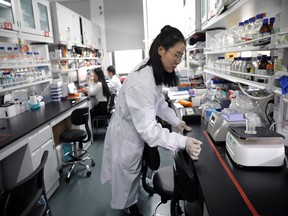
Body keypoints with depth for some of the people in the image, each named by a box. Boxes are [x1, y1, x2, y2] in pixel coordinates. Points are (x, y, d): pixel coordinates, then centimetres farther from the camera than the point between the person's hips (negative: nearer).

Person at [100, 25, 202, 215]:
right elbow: (147, 128, -38)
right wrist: (183, 142, -41)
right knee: (127, 175, 17)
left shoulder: (154, 71, -6)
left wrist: (176, 121, -3)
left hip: (137, 130, 9)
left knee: (133, 171, 30)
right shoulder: (142, 82, -37)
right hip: (127, 134, -9)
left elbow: (158, 101, 6)